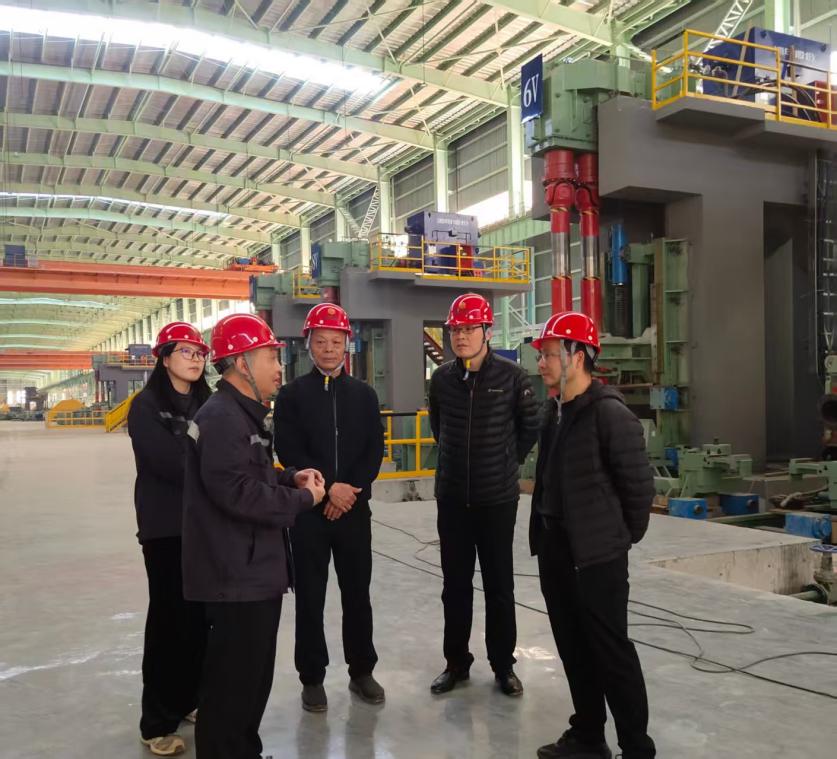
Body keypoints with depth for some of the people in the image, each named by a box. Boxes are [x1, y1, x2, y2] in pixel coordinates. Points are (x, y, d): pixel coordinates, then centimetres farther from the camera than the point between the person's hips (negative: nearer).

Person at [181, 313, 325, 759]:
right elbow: (238, 492, -27)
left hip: (255, 571, 11)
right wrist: (303, 498, -15)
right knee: (233, 682, 0)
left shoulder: (245, 414, 15)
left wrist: (290, 477, 6)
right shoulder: (222, 417, -19)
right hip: (237, 577, -11)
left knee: (255, 674, 21)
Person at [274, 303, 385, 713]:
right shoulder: (292, 394, 0)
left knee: (357, 591, 10)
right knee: (310, 596, 5)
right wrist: (328, 487, -15)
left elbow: (375, 450, 3)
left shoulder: (363, 394, 7)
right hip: (309, 509, -2)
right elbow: (289, 452, -8)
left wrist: (351, 491, -10)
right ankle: (312, 677, 19)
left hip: (355, 509, 2)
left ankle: (361, 670, 25)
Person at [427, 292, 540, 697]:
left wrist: (508, 462, 9)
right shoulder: (442, 378, 1)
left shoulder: (511, 376, -9)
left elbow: (530, 426, 4)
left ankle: (503, 665, 23)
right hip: (451, 497, 3)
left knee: (499, 585, 8)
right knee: (455, 584, 12)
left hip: (498, 497, -3)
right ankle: (456, 662, 26)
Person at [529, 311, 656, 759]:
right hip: (555, 549, 8)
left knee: (611, 651, 1)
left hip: (597, 554, -8)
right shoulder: (555, 411, 10)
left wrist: (626, 536, -3)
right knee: (573, 648, 17)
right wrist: (543, 532, 14)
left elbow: (639, 481, -14)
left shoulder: (610, 413, -16)